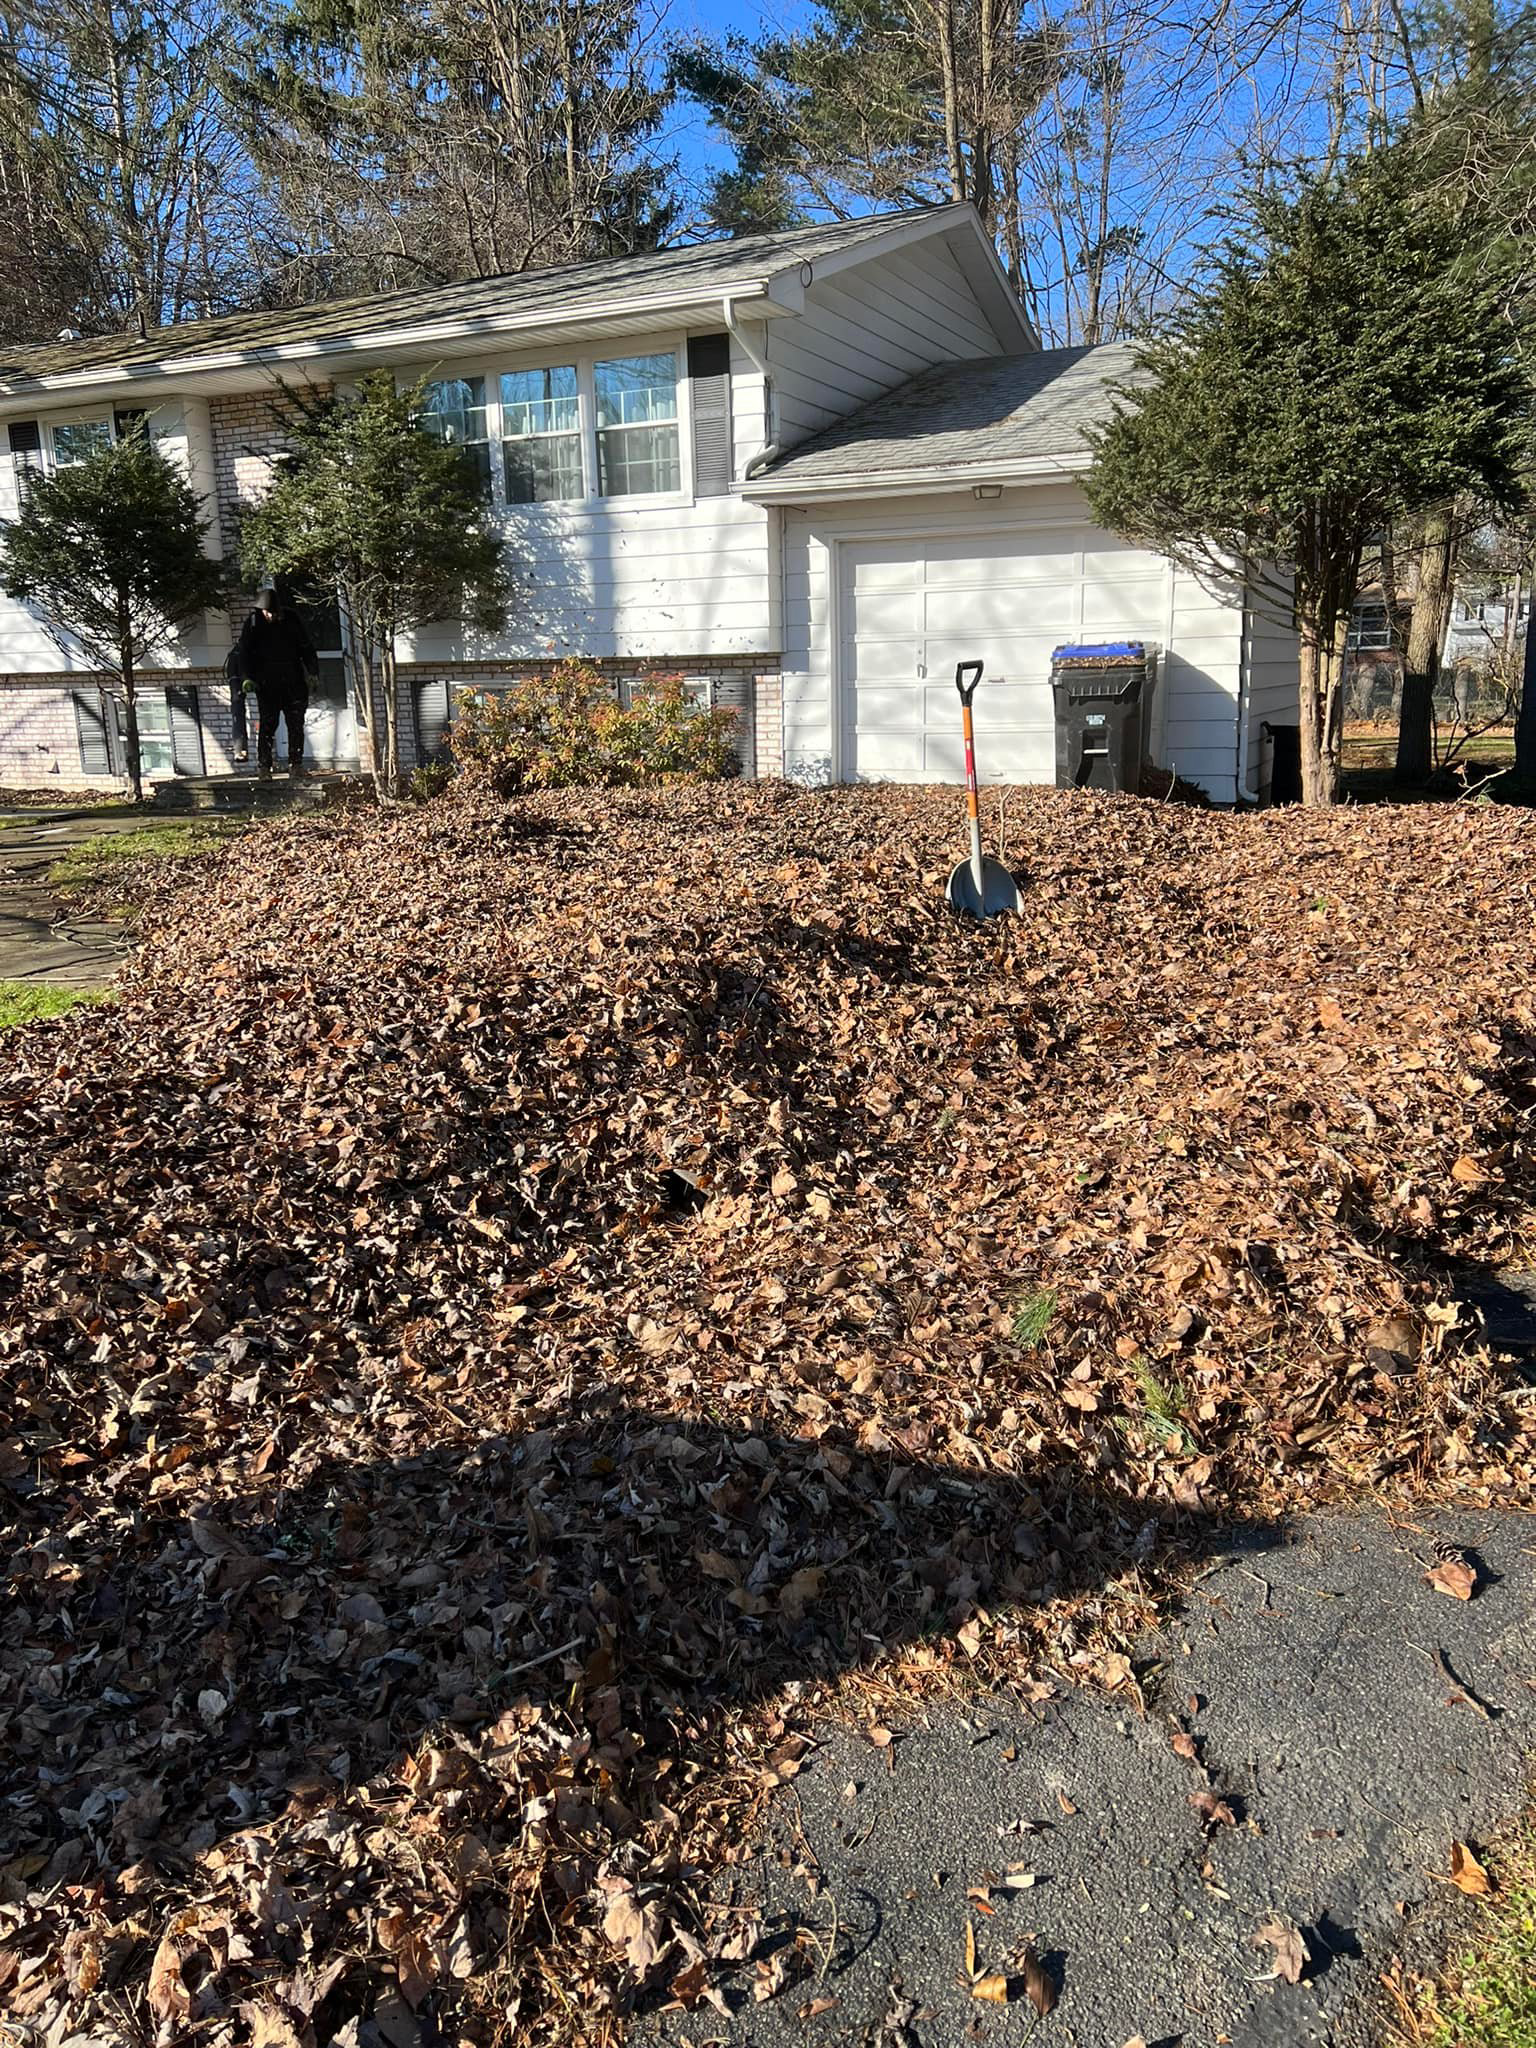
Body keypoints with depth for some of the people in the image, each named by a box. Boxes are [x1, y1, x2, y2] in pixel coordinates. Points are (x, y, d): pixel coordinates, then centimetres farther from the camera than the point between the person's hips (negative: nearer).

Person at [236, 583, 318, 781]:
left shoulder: (292, 620, 4)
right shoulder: (254, 623, 0)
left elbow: (306, 647, 9)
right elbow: (244, 651, 0)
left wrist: (313, 672, -1)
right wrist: (248, 676, -11)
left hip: (294, 683, 2)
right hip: (267, 685, -2)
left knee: (296, 724, 2)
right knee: (267, 725, -6)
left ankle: (295, 764, 10)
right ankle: (263, 767, -4)